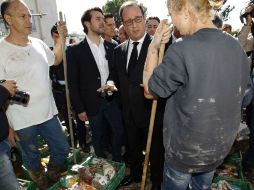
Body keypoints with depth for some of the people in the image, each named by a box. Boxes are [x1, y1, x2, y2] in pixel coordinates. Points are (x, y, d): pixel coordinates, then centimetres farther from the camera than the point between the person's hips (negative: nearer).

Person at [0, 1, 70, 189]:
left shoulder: (38, 44, 2)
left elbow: (55, 60, 22)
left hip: (48, 113, 5)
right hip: (22, 122, -4)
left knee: (62, 149, 17)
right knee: (32, 160, 18)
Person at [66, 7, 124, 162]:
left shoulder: (112, 47, 4)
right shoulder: (75, 51, -6)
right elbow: (73, 83, -6)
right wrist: (79, 109, -6)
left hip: (112, 100, 3)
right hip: (93, 103, -2)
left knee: (119, 132, 9)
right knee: (98, 138, 14)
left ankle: (118, 162, 35)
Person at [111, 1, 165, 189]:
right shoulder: (119, 50, 4)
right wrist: (118, 89, -6)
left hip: (151, 110, -5)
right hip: (129, 111, 6)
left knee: (156, 149, 17)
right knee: (133, 147, 25)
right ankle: (135, 174, 52)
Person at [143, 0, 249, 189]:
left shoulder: (182, 50, -27)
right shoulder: (237, 47, -4)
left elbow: (149, 91, -14)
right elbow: (237, 93, 8)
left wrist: (153, 47, -10)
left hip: (185, 149, -5)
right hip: (221, 145, 6)